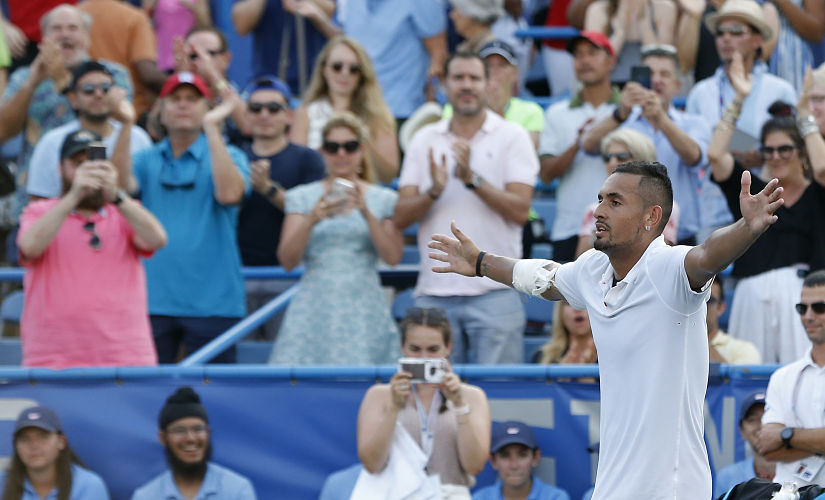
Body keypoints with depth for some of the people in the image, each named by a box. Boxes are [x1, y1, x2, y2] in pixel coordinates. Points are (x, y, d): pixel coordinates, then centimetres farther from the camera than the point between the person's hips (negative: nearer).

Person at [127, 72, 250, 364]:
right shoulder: (146, 161, 12)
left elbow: (229, 194, -15)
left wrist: (212, 127, -16)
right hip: (153, 303, 2)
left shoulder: (228, 156, 6)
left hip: (212, 304, -2)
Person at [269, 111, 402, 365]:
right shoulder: (301, 197, 11)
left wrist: (366, 213, -14)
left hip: (363, 312, 0)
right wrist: (312, 220, -14)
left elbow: (393, 256, -2)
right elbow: (287, 260, 2)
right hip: (315, 307, 0)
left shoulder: (384, 199, 10)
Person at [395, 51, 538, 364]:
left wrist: (472, 178, -16)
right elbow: (401, 217, 6)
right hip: (433, 293, 3)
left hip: (494, 291, -3)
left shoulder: (512, 137, 4)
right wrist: (434, 192, -13)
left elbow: (520, 211, -7)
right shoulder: (424, 141, 12)